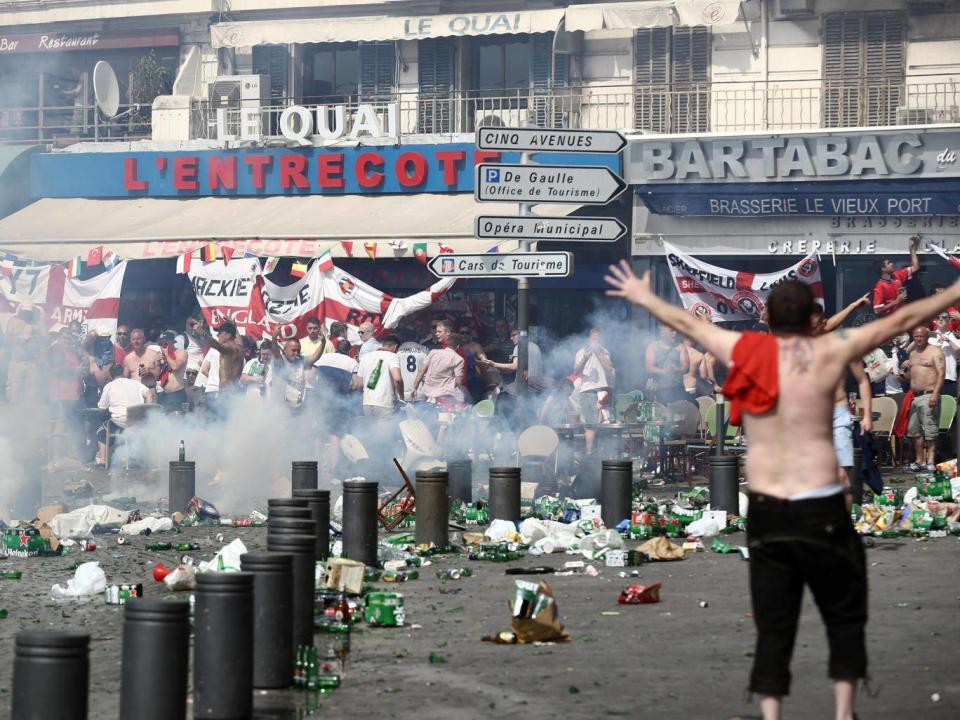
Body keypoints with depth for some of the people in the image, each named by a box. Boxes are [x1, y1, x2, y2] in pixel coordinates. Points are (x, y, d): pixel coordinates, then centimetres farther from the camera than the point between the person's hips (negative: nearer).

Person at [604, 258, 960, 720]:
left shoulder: (743, 351, 3)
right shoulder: (828, 352, -5)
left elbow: (686, 323, 19)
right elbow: (900, 320, 3)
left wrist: (644, 297, 36)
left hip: (764, 511, 3)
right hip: (821, 510, -3)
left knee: (772, 629, 6)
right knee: (845, 618, 11)